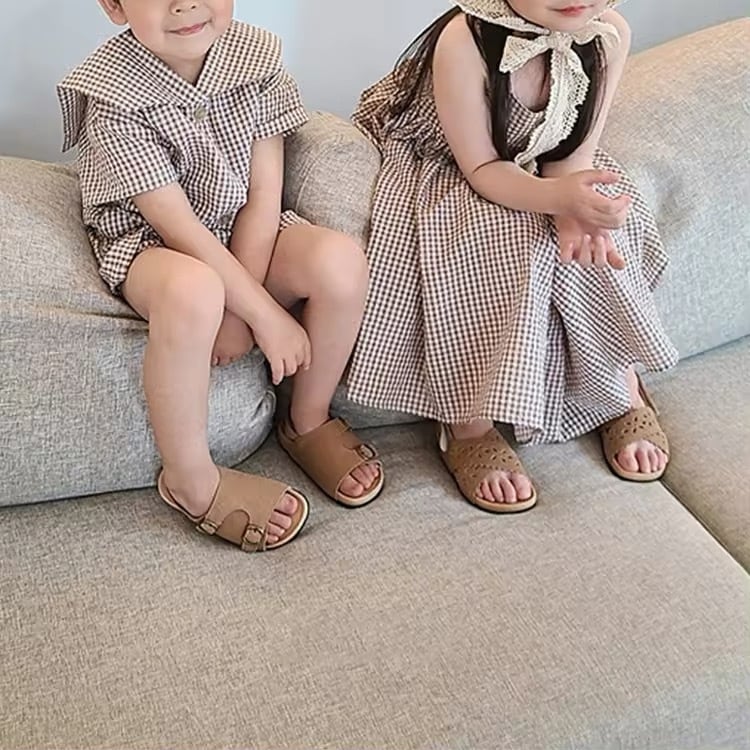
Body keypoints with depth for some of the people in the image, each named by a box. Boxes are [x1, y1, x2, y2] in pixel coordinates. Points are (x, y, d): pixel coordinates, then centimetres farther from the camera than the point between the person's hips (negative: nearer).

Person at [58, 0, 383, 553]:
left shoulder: (256, 57, -10)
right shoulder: (112, 99, -21)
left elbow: (263, 194, -11)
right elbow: (177, 223, -25)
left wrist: (238, 312, -19)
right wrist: (265, 313, -27)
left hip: (245, 232, 5)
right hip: (148, 243, -4)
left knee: (341, 262, -24)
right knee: (191, 291, -40)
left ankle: (309, 421, 3)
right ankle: (191, 480, -18)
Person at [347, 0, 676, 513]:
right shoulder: (464, 42, -33)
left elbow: (576, 149, -11)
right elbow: (481, 169, -26)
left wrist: (576, 211, -33)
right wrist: (560, 197, -45)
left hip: (543, 176, 5)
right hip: (445, 175, -4)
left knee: (599, 240, -19)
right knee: (498, 249, -30)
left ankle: (625, 392, 5)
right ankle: (470, 429, -15)